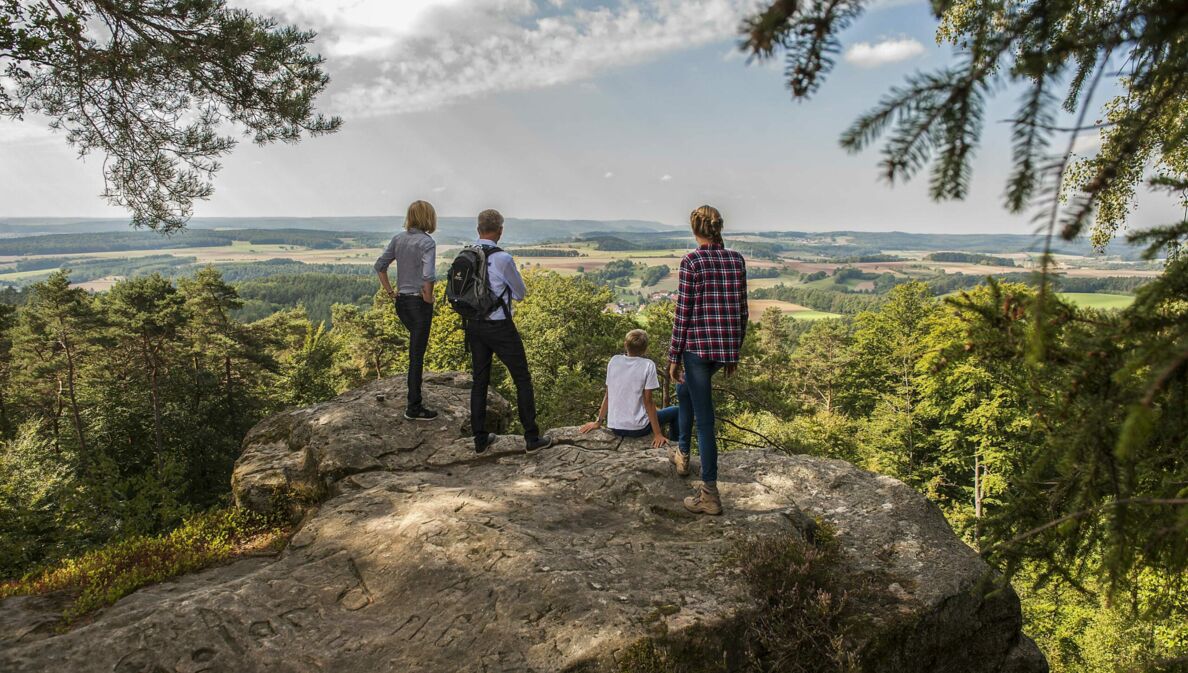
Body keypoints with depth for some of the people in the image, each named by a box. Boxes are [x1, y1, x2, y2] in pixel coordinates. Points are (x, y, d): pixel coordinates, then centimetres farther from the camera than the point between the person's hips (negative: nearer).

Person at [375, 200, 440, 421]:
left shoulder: (398, 239, 6)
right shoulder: (427, 242, -16)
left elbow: (380, 266, 8)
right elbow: (428, 276, -28)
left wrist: (390, 292, 10)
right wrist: (428, 297, -13)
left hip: (401, 301, 7)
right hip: (419, 303, -7)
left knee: (418, 346, 26)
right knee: (416, 354, 1)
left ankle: (415, 397, 34)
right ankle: (414, 407, 10)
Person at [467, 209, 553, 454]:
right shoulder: (502, 259, -18)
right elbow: (520, 293, -4)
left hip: (474, 324, 6)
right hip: (500, 326, -6)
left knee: (479, 381, 15)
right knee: (522, 379, 7)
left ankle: (480, 439, 21)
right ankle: (532, 438, 12)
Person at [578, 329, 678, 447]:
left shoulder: (614, 361, 0)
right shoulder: (648, 365, -12)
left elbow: (607, 395, 5)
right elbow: (648, 401, -13)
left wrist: (598, 422, 15)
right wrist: (657, 434, -10)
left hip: (614, 427, 5)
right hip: (637, 428, -5)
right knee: (675, 411, 17)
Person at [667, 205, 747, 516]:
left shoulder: (692, 261, -10)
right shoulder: (737, 260, 6)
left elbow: (683, 313, -11)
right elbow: (742, 311, 9)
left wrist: (674, 356, -4)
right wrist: (735, 351, 19)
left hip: (698, 345, -6)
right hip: (727, 346, 6)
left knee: (704, 418, 0)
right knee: (684, 389, 31)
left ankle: (710, 494, 4)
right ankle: (682, 454, 40)